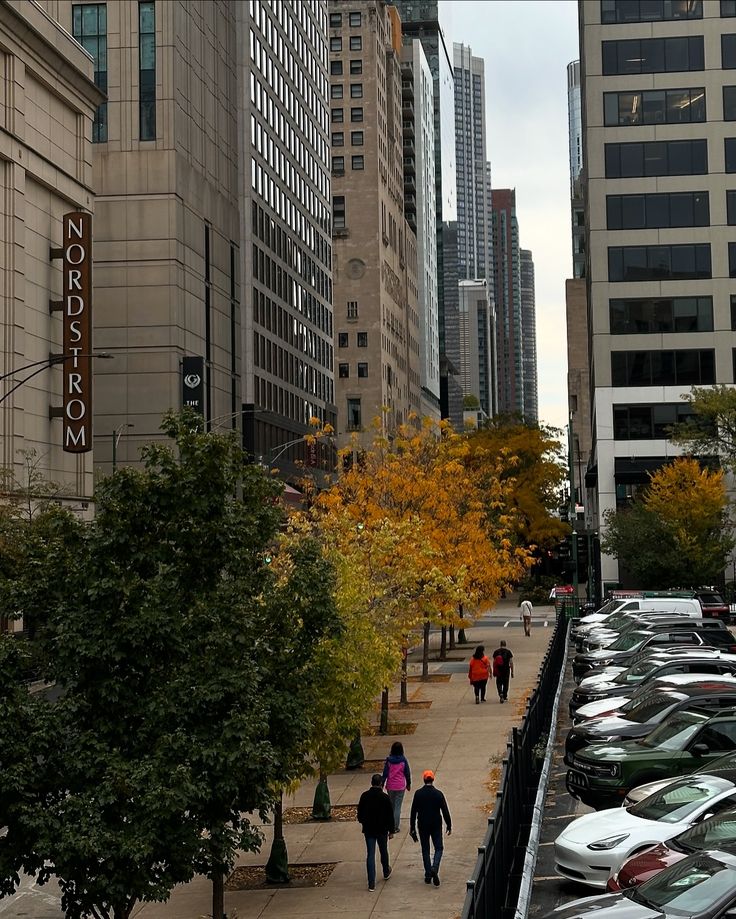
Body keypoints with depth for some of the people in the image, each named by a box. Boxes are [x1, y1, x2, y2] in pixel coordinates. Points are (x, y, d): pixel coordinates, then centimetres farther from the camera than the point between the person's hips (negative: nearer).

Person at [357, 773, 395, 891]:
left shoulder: (364, 796, -5)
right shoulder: (384, 797, -12)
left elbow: (360, 813, 6)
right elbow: (390, 815, -7)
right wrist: (391, 830, 2)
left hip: (368, 829, 1)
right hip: (382, 829, -1)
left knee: (370, 855, 0)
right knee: (383, 851, 21)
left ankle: (371, 883, -5)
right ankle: (386, 873, 43)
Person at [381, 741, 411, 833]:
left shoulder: (388, 760, -7)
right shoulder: (403, 760, -8)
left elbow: (385, 773, -4)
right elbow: (407, 773, -2)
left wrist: (382, 784, 4)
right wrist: (408, 784, 12)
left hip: (390, 786, 1)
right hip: (400, 786, -1)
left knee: (391, 805, 18)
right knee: (398, 806, 2)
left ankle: (392, 824, 28)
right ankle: (396, 827, 0)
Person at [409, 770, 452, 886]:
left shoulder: (418, 793, -7)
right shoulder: (438, 794, -9)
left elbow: (413, 811, -4)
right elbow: (445, 811, -6)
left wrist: (412, 828, 4)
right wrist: (449, 825, 5)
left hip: (422, 826, 1)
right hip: (436, 825, -1)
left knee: (425, 850, 12)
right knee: (439, 848, 10)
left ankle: (428, 875, 12)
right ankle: (434, 868, -13)